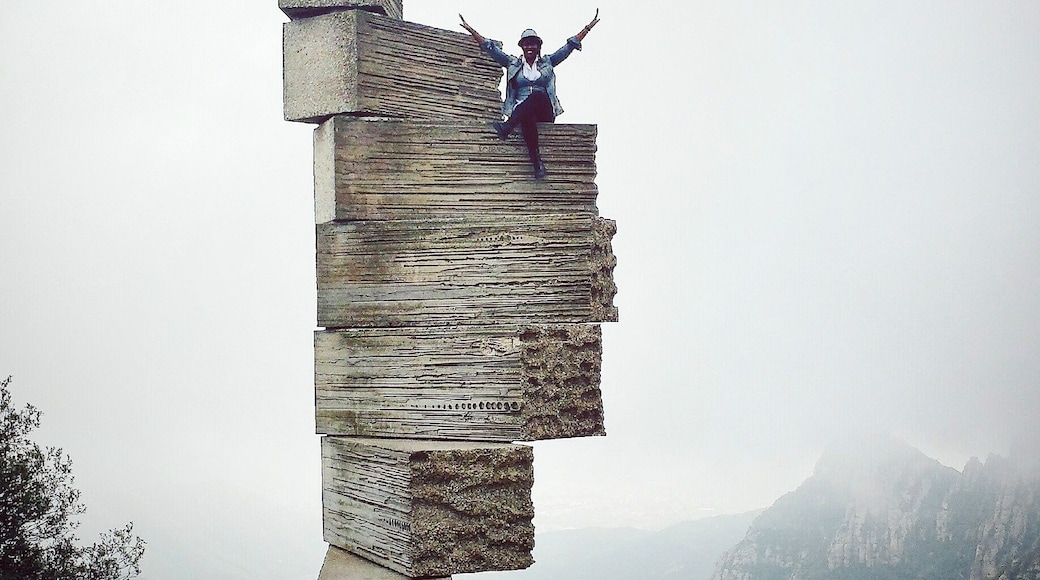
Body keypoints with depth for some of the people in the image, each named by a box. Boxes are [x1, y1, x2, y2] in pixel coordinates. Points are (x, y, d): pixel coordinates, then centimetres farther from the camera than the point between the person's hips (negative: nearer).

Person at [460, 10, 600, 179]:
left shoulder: (547, 63, 18)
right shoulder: (513, 64, 18)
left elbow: (570, 45, 15)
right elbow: (490, 48, 14)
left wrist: (589, 26, 10)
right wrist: (471, 30, 7)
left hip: (545, 113, 0)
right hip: (521, 112, 0)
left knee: (537, 95, -36)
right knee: (527, 117, -40)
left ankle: (507, 127, -53)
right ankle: (537, 162, -52)